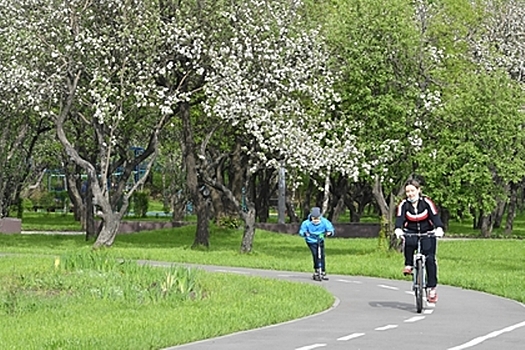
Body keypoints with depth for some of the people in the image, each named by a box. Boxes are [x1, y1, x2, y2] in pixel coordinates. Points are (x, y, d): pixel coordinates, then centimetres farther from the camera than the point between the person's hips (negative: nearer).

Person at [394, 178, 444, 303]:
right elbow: (400, 218, -21)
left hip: (427, 233, 0)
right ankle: (408, 265, -12)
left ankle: (432, 288, -7)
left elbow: (435, 216, -20)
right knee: (409, 243, -36)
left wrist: (439, 228, -39)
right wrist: (398, 229, -42)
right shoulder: (404, 204, -8)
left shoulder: (426, 202, -11)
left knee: (430, 258, -14)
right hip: (411, 233, 0)